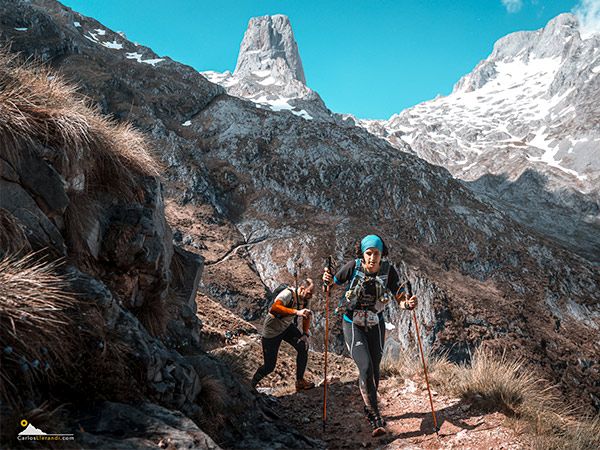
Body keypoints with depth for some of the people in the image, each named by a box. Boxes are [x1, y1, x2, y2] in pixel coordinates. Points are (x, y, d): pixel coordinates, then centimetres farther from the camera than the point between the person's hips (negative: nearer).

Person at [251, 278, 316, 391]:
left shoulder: (304, 299, -7)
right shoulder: (288, 294, -31)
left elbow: (306, 316, 9)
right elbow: (274, 309, -50)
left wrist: (305, 334, -4)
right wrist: (296, 312, -56)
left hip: (287, 327, 7)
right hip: (272, 331, -6)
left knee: (303, 347, -15)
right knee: (269, 366, -1)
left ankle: (300, 382, -1)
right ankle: (251, 384, 29)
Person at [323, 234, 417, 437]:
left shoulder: (389, 271, -13)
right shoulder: (353, 267, -16)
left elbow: (400, 299, -12)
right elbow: (333, 283, -2)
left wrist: (408, 304, -35)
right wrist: (327, 280, -25)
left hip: (376, 325, 3)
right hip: (353, 325, -2)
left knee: (374, 370, 13)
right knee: (366, 369, -16)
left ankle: (369, 408, 40)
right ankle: (376, 419, -7)